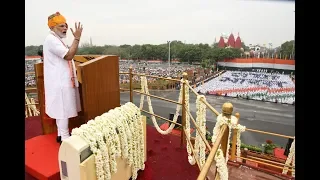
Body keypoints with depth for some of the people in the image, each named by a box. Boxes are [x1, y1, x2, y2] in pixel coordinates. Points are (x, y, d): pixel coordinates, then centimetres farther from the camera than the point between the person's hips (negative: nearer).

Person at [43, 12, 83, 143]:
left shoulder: (56, 39, 19)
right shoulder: (51, 40, -15)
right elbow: (69, 55, -25)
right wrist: (77, 38, -23)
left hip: (62, 81, 11)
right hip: (60, 82, -11)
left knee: (62, 110, 15)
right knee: (63, 110, -4)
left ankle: (61, 134, 27)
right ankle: (65, 138, 7)